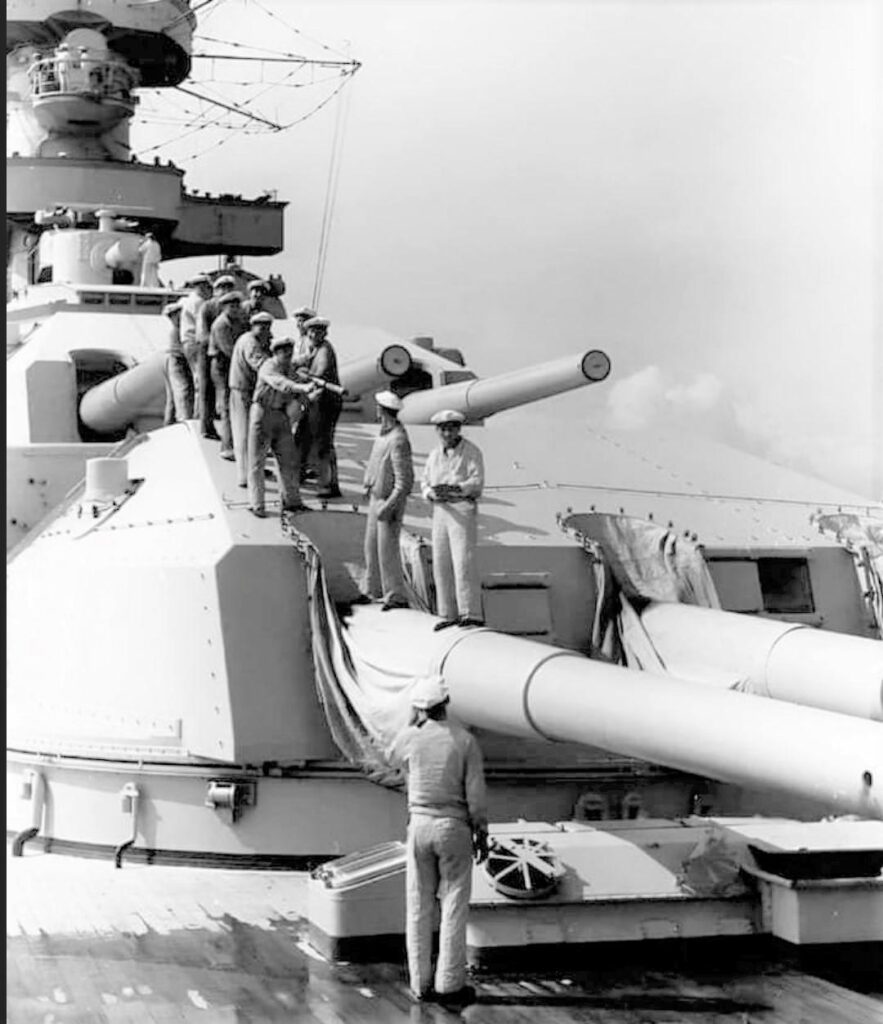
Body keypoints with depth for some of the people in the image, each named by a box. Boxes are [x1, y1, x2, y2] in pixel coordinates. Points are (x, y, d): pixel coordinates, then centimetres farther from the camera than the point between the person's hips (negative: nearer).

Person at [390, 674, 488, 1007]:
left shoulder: (410, 737, -5)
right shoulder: (465, 740, -9)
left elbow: (392, 755, 21)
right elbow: (476, 793, -9)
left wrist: (413, 722, 14)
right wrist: (482, 834, 1)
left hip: (419, 826, 2)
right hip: (455, 828, -2)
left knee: (418, 908, 8)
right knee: (454, 908, 4)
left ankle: (421, 984, 11)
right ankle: (449, 985, 5)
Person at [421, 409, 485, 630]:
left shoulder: (471, 452, -5)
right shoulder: (435, 455, 13)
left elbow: (477, 482, -15)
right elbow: (425, 483, 12)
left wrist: (452, 488, -31)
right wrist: (432, 493, -12)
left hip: (463, 509, -6)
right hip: (441, 511, 6)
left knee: (464, 562, -14)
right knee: (441, 564, 4)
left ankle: (472, 615, -15)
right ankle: (450, 615, 10)